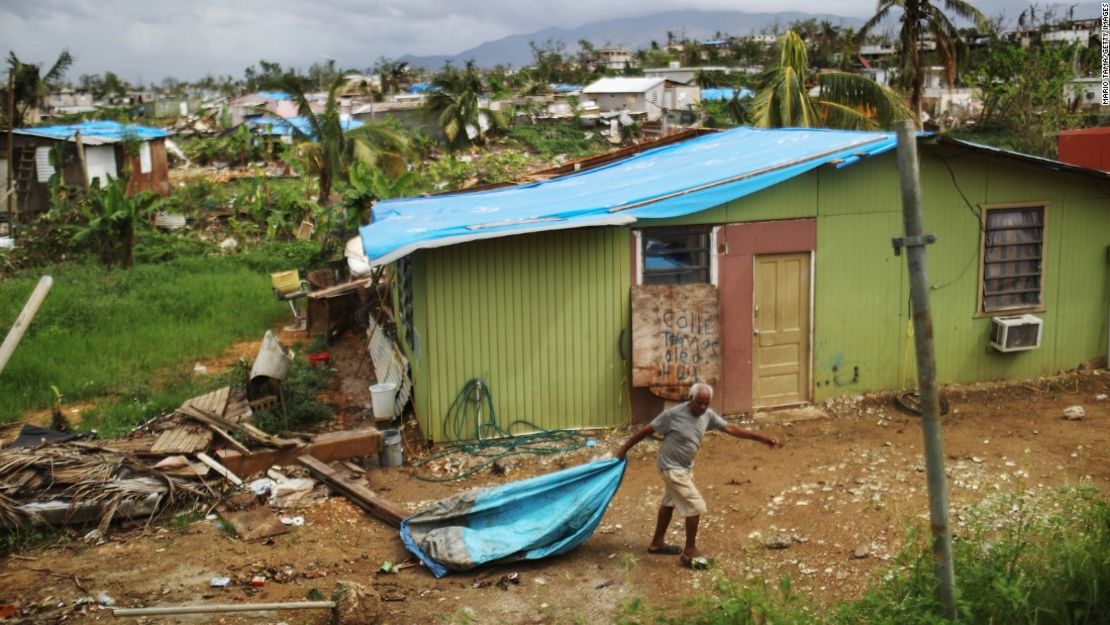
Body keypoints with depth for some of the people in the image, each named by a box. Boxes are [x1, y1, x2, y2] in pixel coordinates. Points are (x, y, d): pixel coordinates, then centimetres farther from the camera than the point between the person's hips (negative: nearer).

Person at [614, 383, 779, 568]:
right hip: (672, 468, -8)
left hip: (685, 467, 8)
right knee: (696, 506, -8)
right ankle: (690, 552, 5)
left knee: (670, 503, 21)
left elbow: (730, 428, -1)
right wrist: (624, 449, -12)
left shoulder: (708, 415, -5)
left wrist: (761, 438, -5)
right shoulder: (673, 414, -24)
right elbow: (646, 430, -17)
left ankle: (657, 543, 38)